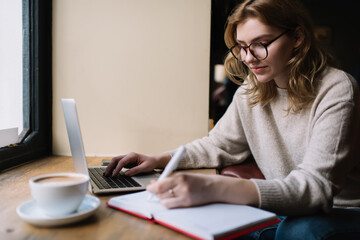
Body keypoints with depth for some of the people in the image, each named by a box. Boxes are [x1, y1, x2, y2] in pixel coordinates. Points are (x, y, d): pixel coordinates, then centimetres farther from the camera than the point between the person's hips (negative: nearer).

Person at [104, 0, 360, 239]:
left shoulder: (335, 91, -20)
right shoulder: (251, 90, 0)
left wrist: (213, 187, -44)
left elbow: (316, 186, -30)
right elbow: (219, 145, 12)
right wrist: (159, 160, -6)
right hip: (285, 211, 4)